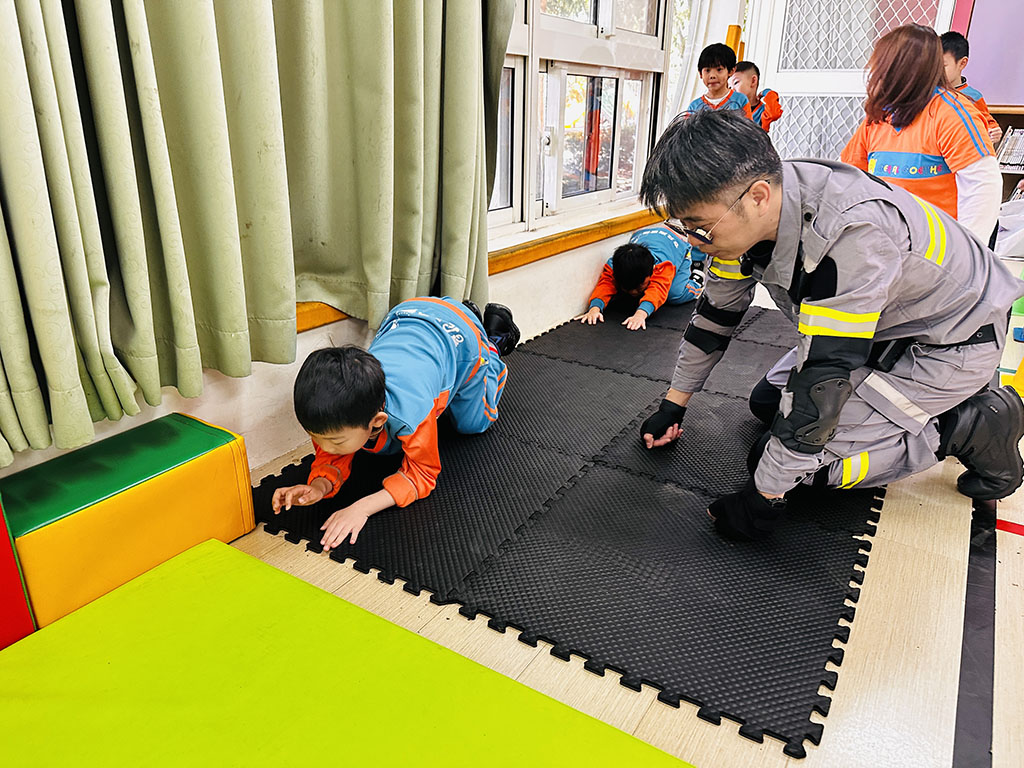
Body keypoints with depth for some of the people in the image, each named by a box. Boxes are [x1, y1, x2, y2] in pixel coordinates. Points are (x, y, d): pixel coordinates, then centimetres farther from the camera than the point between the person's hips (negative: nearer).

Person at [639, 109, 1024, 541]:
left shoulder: (853, 234, -40)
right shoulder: (747, 212, -15)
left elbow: (824, 376, -36)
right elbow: (716, 312, -1)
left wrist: (766, 496, -29)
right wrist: (674, 404, 6)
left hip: (952, 343, -8)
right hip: (885, 325, 8)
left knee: (802, 454, -17)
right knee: (768, 401, 11)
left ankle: (973, 428, -1)